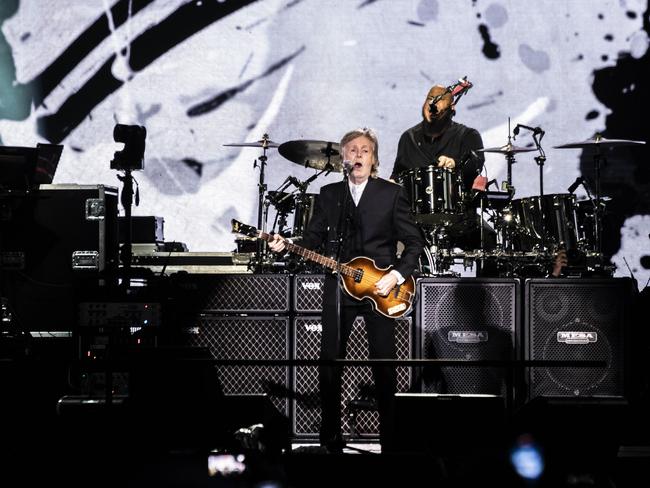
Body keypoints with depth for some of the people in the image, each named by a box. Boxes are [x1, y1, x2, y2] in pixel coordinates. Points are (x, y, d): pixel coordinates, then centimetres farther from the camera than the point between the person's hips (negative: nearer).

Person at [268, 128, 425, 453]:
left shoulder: (391, 193, 2)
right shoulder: (329, 194, 11)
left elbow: (414, 241, 1)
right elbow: (314, 238, 9)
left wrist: (397, 274, -11)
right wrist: (286, 247, -9)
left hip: (380, 289, -2)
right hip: (338, 288, 3)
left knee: (384, 364, -1)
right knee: (329, 363, 1)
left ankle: (390, 438, 7)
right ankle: (331, 438, 10)